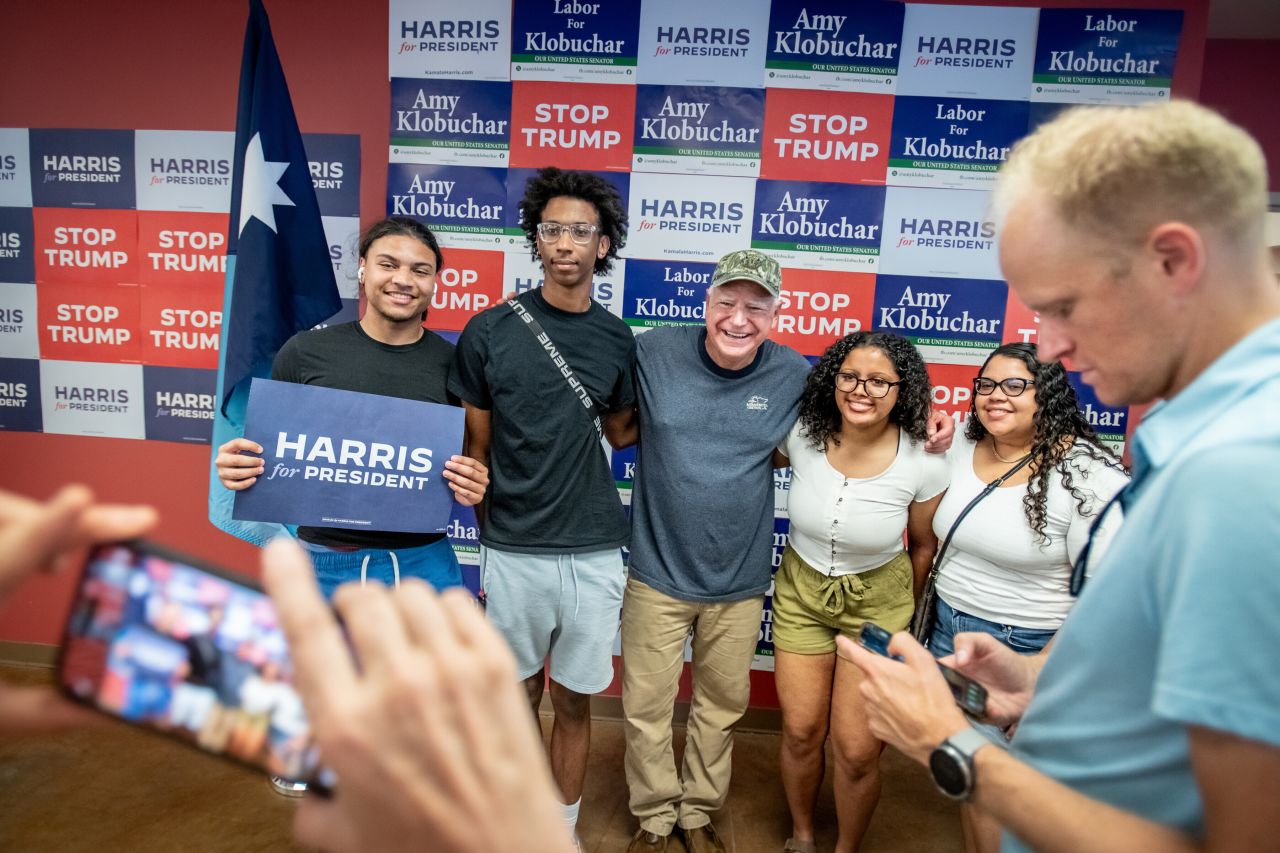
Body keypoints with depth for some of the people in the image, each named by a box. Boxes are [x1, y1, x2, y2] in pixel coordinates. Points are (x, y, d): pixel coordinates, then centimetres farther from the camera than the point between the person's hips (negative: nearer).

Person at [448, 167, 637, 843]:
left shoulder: (617, 340, 1)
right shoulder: (489, 332, -4)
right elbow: (476, 446, 2)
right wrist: (488, 537, 4)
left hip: (593, 553, 1)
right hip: (513, 551, -1)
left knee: (574, 702, 15)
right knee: (518, 696, 18)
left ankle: (564, 827, 39)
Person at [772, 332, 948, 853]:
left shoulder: (923, 463, -20)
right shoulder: (802, 435, -18)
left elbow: (924, 545, -3)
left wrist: (905, 611, 11)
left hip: (877, 604, -1)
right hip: (801, 594, 2)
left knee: (856, 751, 4)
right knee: (800, 731, 12)